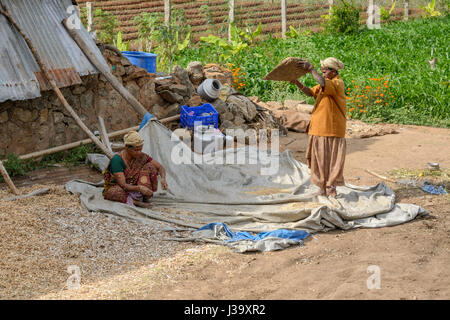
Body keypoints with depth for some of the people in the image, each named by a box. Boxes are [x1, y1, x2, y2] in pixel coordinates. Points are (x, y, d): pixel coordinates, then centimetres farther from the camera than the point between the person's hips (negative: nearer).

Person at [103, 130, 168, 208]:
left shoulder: (141, 156, -10)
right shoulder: (117, 159, -26)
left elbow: (160, 167, -4)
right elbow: (123, 185, -30)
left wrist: (163, 178, -26)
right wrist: (139, 188, -46)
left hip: (133, 186, 5)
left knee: (150, 166, -15)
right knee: (113, 192, -40)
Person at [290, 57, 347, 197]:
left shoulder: (338, 84, -14)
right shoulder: (327, 83, 15)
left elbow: (322, 83, -34)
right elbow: (311, 92, 12)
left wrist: (311, 69, -27)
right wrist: (297, 83, -2)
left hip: (332, 130, -9)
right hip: (319, 128, 9)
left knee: (332, 159, -2)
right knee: (320, 158, 11)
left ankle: (331, 187, 5)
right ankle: (323, 188, 18)